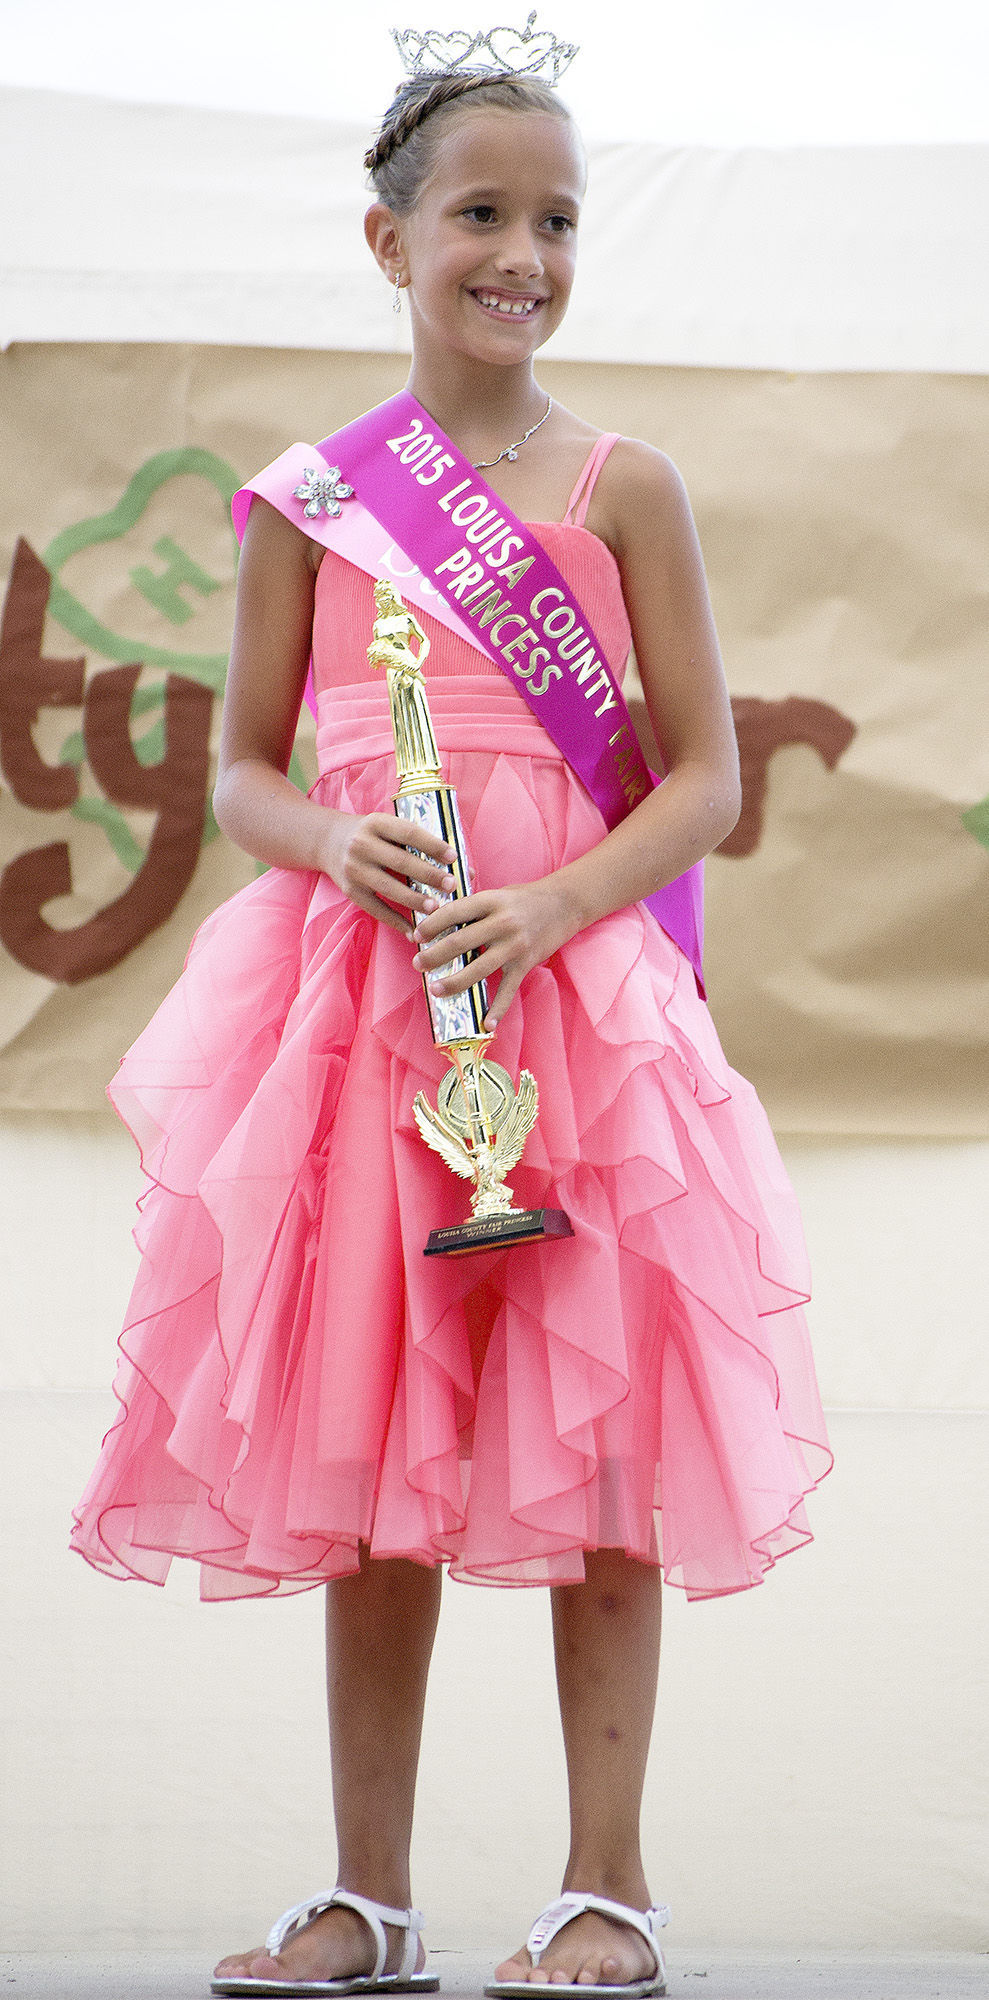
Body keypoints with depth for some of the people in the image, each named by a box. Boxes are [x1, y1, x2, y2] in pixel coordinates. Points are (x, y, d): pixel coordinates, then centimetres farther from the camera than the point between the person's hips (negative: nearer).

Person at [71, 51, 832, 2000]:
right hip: (357, 997, 2)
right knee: (357, 1441, 6)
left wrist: (549, 908, -16)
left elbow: (707, 781, -1)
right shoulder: (312, 498, 6)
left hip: (576, 991, -2)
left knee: (593, 1436, -1)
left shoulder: (621, 486, 1)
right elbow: (242, 775, 11)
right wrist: (335, 845, -10)